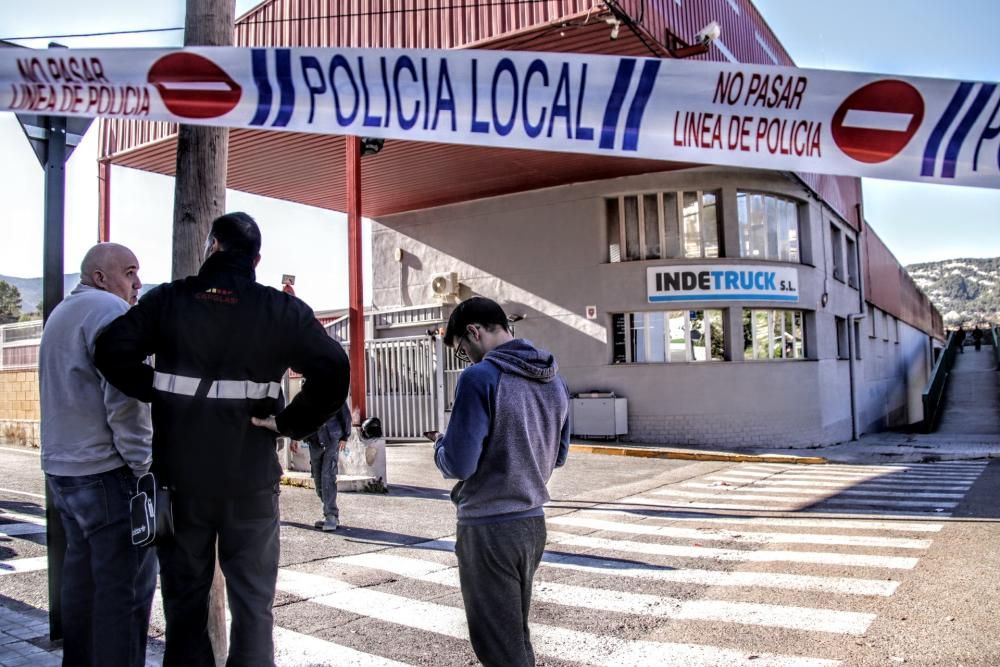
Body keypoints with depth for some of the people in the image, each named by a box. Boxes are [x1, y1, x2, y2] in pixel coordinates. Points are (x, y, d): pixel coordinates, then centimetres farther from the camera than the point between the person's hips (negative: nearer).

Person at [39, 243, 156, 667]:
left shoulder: (61, 313, 19)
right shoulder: (109, 309, -12)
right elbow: (124, 398, -20)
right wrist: (146, 468, -16)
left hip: (62, 468, 10)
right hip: (106, 471, -10)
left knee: (82, 574, 17)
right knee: (126, 584, -5)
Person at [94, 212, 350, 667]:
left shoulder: (168, 300, 0)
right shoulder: (281, 309, -4)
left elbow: (111, 351, -7)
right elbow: (333, 369, -14)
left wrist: (157, 391, 3)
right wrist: (291, 422, -8)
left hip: (180, 477, 2)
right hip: (249, 479, -1)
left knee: (185, 597, 17)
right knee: (252, 602, 9)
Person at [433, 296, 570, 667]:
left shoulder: (481, 377, -17)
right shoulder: (555, 380, 7)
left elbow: (458, 464, -18)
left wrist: (441, 445, 2)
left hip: (489, 529, -7)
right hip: (533, 523, 8)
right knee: (517, 636, 20)